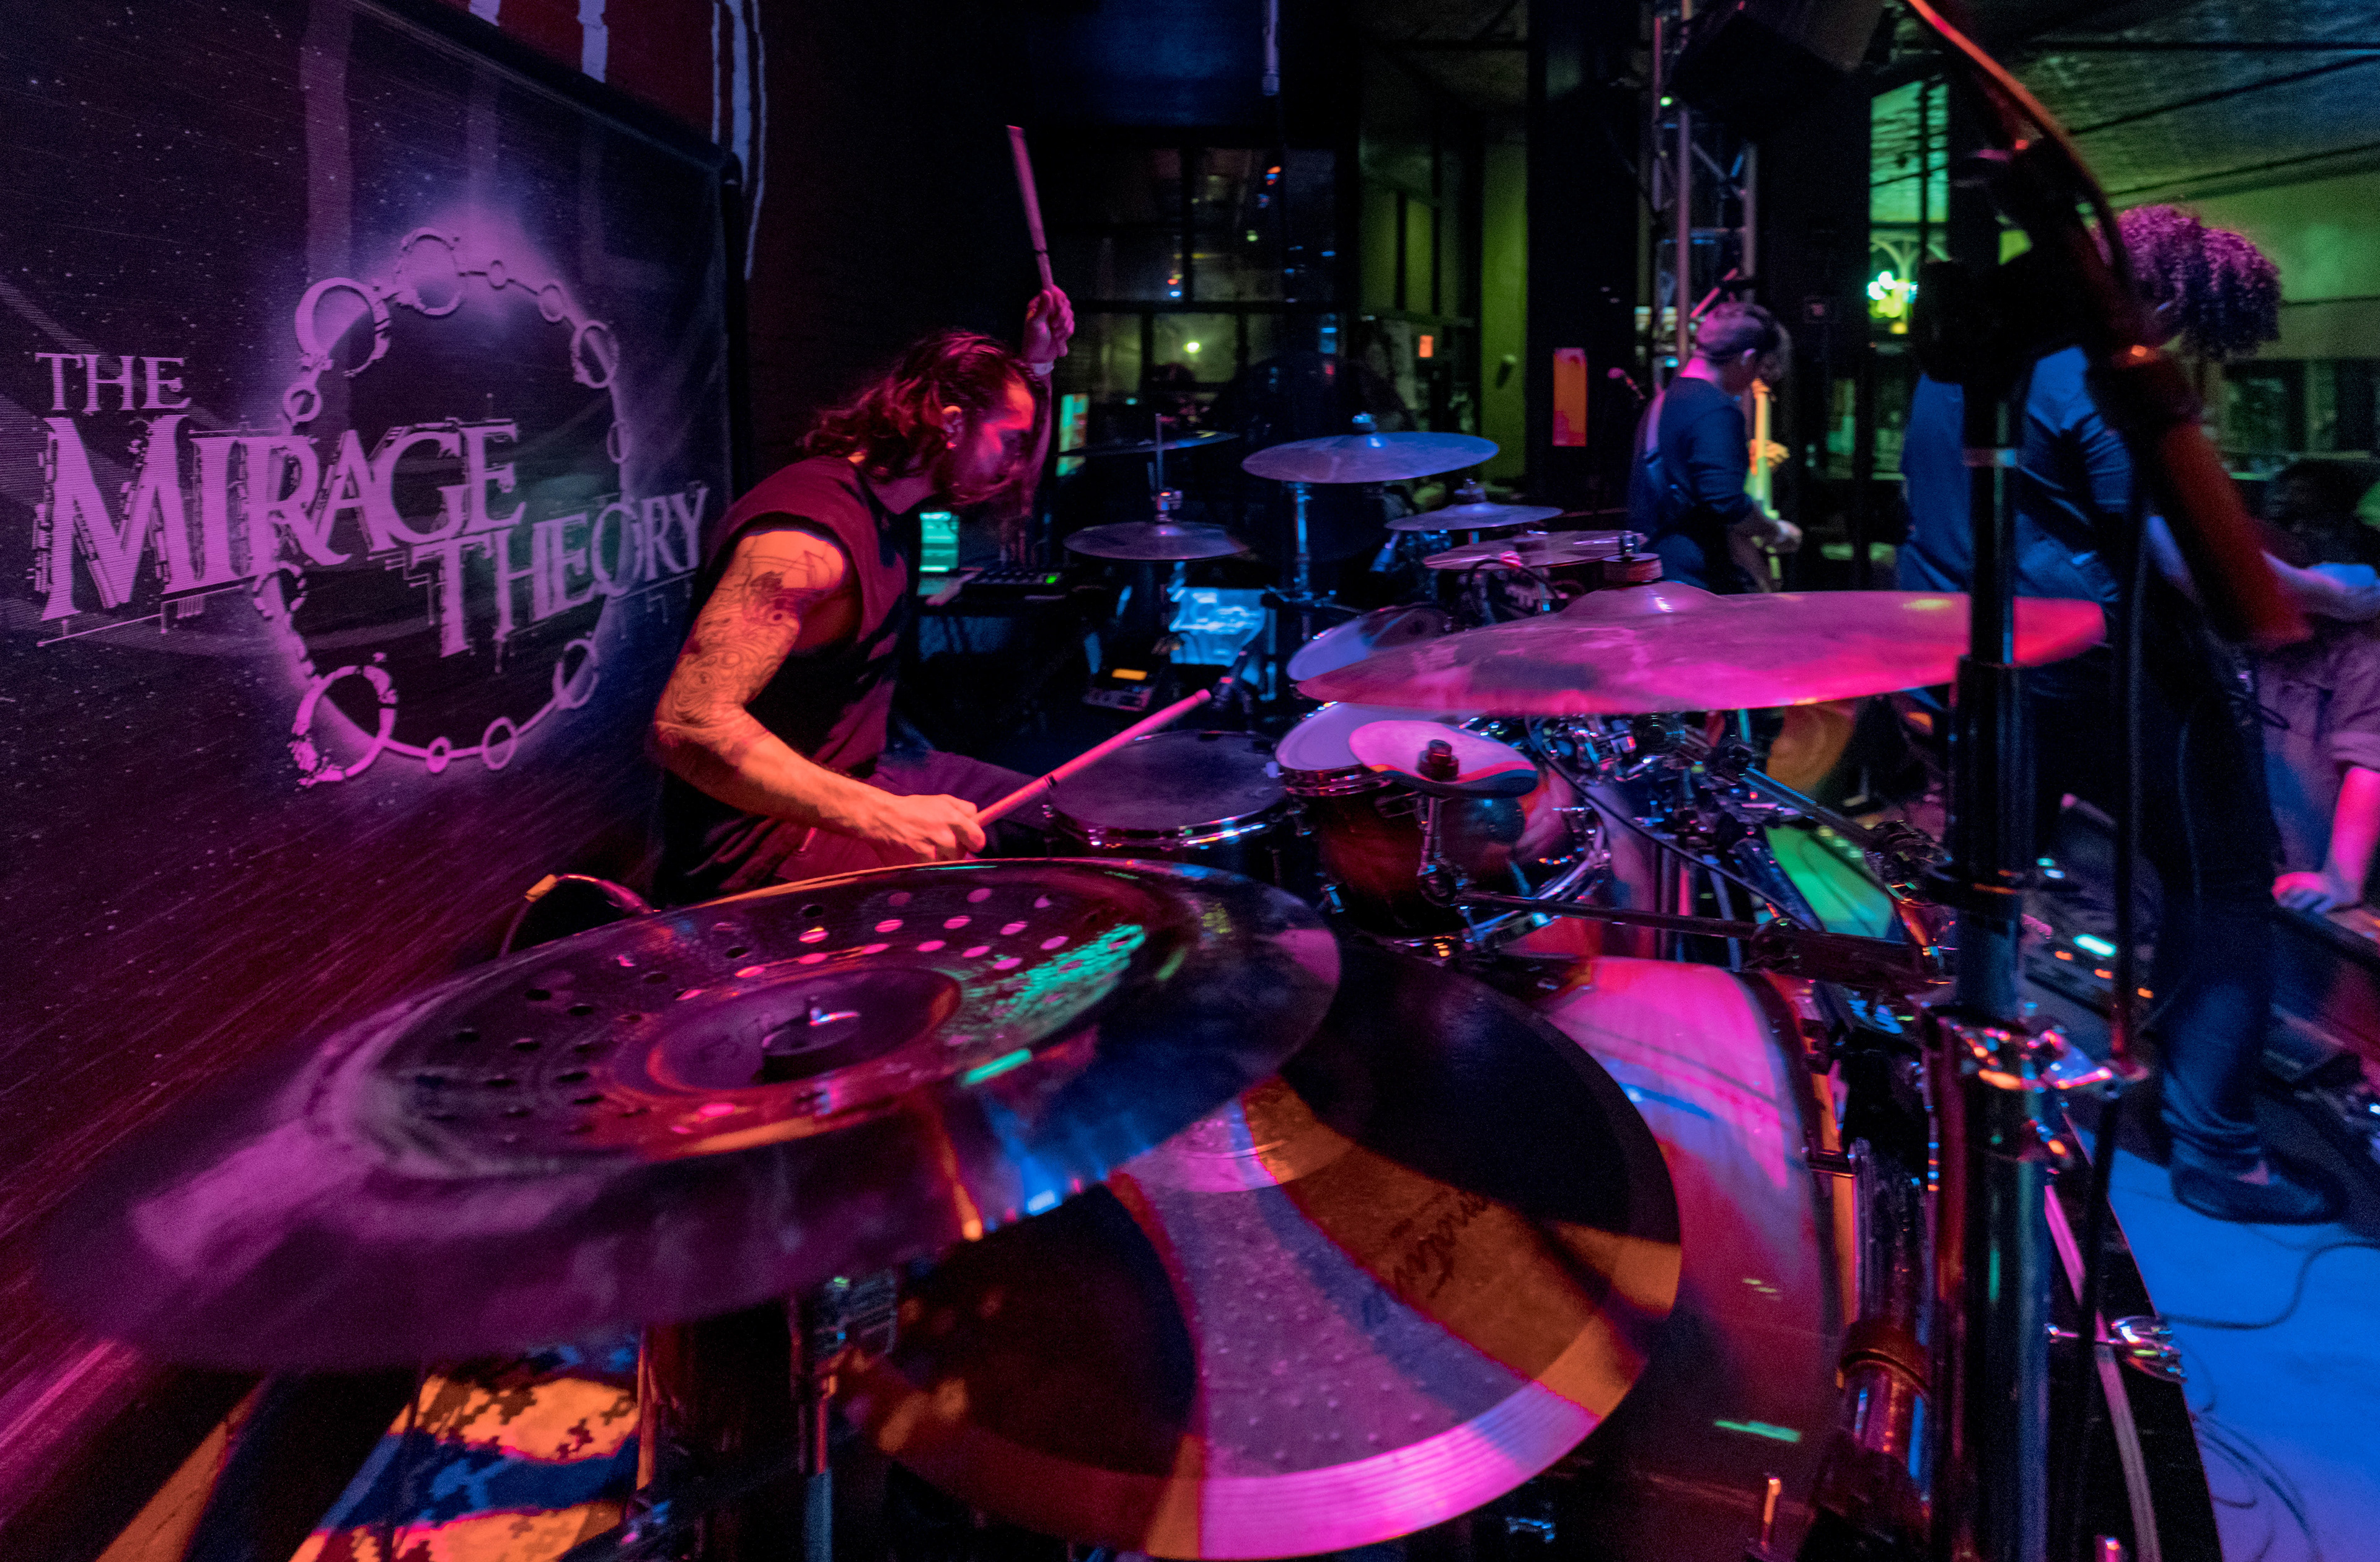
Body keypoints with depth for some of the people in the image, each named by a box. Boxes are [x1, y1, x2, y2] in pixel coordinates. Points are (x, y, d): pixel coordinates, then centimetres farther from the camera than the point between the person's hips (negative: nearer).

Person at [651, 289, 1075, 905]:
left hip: (853, 779, 10)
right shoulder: (805, 535, -27)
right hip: (762, 841, -10)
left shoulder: (879, 495, 4)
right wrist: (884, 817, -40)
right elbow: (686, 726, -35)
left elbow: (1016, 487, 26)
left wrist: (1036, 367, 10)